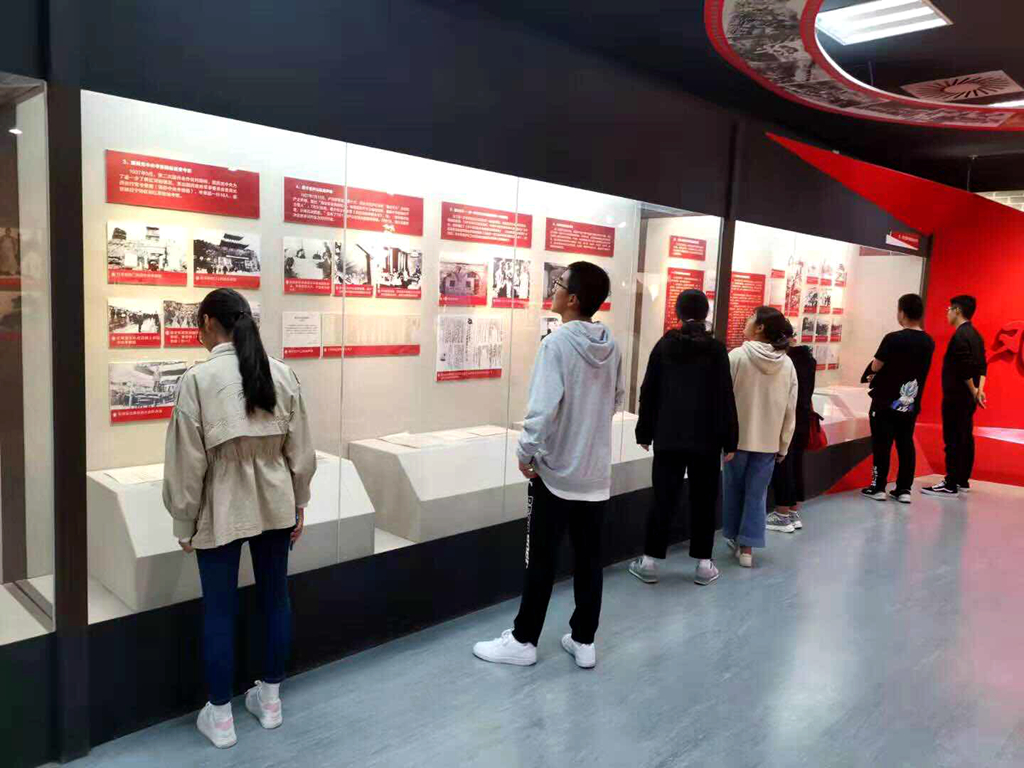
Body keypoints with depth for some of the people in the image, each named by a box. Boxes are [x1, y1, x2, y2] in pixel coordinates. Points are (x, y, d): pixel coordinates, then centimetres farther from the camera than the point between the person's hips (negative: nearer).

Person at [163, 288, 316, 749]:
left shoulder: (199, 378, -14)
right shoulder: (281, 373, -2)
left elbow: (188, 459, -11)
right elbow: (299, 447, 2)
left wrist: (184, 522, 0)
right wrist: (298, 503, 14)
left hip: (222, 510, -4)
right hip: (274, 504, 4)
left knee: (219, 610, 9)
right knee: (275, 598, 16)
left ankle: (220, 717, 24)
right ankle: (270, 700, 31)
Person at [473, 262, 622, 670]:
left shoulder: (557, 343, -18)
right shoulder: (611, 347, 3)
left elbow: (542, 409, -24)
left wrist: (526, 453, -11)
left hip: (556, 471, -6)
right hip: (596, 473, 6)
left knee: (541, 560, 6)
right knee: (589, 558, 13)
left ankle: (523, 641, 20)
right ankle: (584, 641, 25)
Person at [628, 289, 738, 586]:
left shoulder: (664, 346, 2)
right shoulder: (716, 349, -3)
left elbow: (649, 392, 4)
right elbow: (725, 397, -5)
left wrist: (645, 432, 12)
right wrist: (729, 440, 0)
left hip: (668, 437, 1)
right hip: (706, 439, -1)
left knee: (663, 498, 6)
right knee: (703, 500, 8)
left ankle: (649, 561, 9)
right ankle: (703, 564, 14)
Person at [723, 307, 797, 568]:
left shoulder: (737, 356, -12)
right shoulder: (787, 363, 0)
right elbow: (790, 410, 3)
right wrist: (783, 444, 11)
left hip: (738, 436, -2)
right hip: (769, 440, 2)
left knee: (734, 488, 16)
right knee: (757, 493, 9)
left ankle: (734, 536, 29)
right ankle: (747, 546, 11)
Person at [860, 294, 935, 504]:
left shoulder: (893, 339, -17)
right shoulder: (929, 342, 2)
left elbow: (875, 367, -11)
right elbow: (914, 368, 12)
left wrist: (874, 375, 13)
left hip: (886, 401, -5)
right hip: (911, 404, 5)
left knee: (882, 444, 4)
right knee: (906, 445, 11)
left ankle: (878, 487, 9)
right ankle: (904, 489, 14)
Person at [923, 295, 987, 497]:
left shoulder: (960, 335, -17)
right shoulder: (975, 335, 14)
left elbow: (965, 369, -21)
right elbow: (982, 366, 11)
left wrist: (973, 392, -10)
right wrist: (979, 390, 2)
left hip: (956, 397, -10)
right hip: (967, 397, 10)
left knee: (953, 440, -7)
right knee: (965, 438, 13)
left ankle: (951, 485, -5)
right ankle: (963, 481, 21)